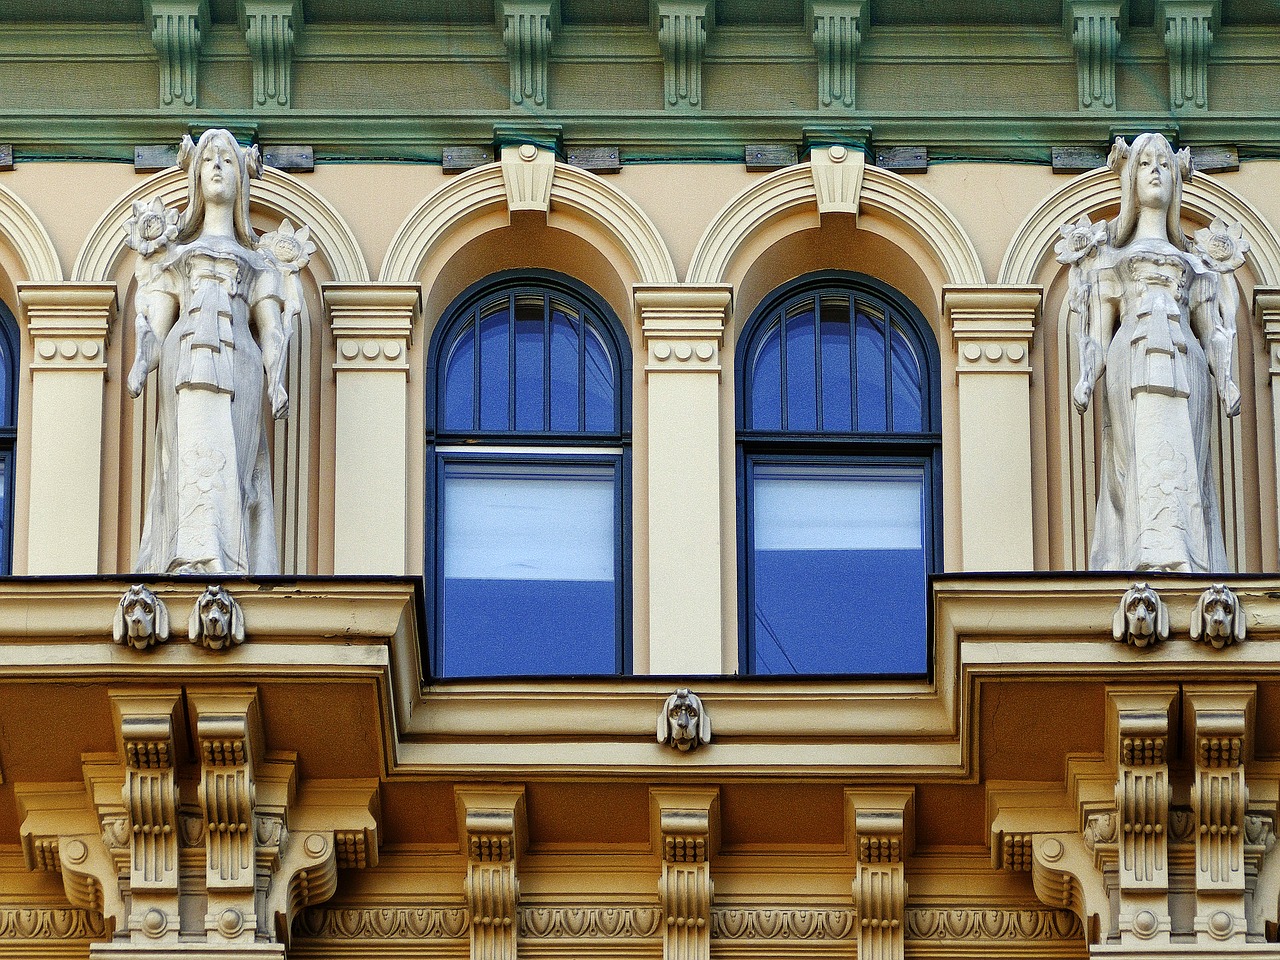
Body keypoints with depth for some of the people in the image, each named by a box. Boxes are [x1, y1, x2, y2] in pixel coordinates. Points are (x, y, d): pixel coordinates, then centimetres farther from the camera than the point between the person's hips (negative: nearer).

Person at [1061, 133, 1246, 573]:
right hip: (1133, 363, -2)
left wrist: (1225, 379, 0)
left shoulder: (1194, 261, 26)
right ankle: (1158, 559, -37)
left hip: (1184, 367, 2)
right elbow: (1098, 333, 14)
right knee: (1148, 455, -22)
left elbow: (1212, 332, 16)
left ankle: (1185, 567, -24)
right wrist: (1086, 376, -3)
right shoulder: (1111, 257, 22)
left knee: (1183, 465, -14)